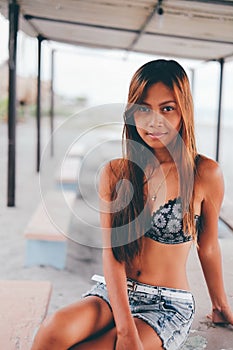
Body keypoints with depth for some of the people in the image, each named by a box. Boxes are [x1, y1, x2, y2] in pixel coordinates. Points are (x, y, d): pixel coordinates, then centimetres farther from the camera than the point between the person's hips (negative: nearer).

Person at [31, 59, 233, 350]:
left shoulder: (205, 174, -7)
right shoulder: (114, 173, -1)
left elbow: (208, 247, 6)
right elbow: (111, 252, -8)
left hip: (169, 306, -1)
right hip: (113, 293, 2)